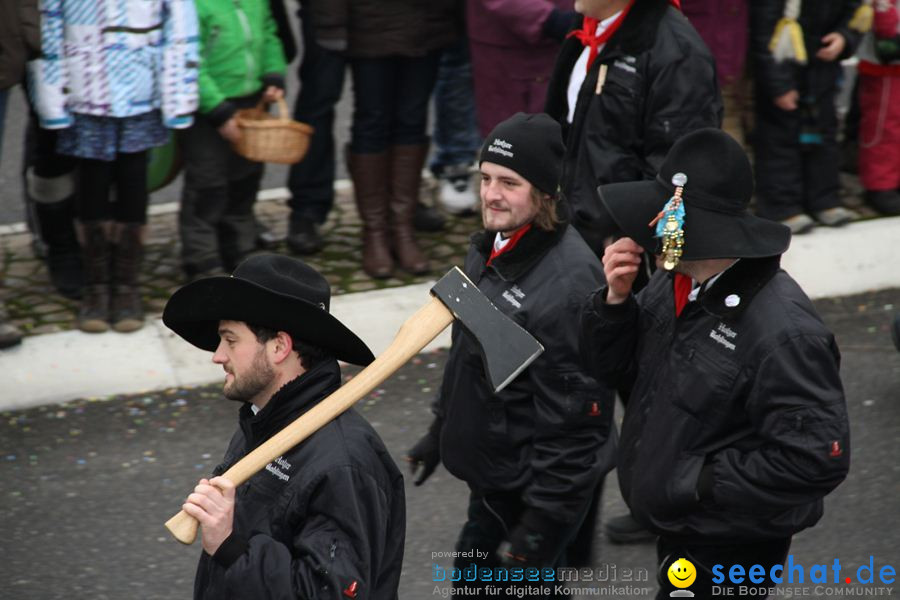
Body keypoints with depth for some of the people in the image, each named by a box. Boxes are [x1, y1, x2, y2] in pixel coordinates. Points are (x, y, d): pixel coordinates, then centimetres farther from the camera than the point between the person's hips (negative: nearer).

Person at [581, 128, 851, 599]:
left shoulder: (781, 330, -30)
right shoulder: (676, 282, -4)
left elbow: (817, 457, -30)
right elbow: (611, 368, 7)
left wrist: (698, 482, -25)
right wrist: (616, 299, -13)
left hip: (728, 556, -8)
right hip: (676, 529, 8)